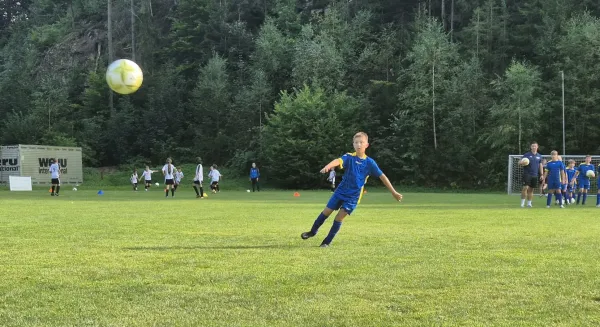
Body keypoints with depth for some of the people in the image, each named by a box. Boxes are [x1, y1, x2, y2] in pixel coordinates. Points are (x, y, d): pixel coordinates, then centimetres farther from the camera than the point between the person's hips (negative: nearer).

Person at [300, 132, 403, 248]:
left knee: (339, 217, -6)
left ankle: (327, 241, 7)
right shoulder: (349, 157, -11)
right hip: (340, 191, 1)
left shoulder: (370, 163, -8)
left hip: (353, 196, -1)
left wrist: (394, 192, -2)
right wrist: (327, 167, -55)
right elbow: (338, 161, -32)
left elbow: (382, 176, -3)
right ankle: (313, 231, 30)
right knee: (326, 212, 7)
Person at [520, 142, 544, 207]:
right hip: (527, 174, -4)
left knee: (531, 189, 8)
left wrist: (541, 175, 11)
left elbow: (540, 165, 17)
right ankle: (522, 203, -7)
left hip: (535, 175, 4)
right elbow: (520, 162, -5)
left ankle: (529, 203, 14)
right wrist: (522, 162, -29)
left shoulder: (539, 156, 11)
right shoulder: (527, 155, -1)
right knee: (525, 187, -13)